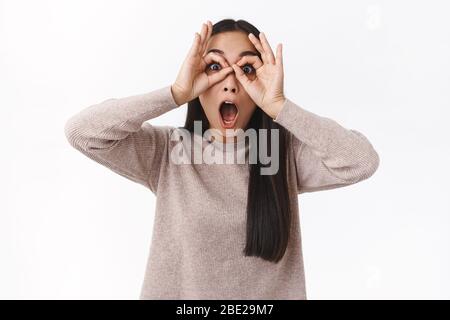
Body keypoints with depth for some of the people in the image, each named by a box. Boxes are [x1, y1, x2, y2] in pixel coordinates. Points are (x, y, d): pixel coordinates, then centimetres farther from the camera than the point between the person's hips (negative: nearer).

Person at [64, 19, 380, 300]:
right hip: (176, 291, 0)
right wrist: (176, 93, -25)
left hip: (272, 292, 1)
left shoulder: (287, 152, -10)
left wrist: (279, 106, -27)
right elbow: (80, 132, -21)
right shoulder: (166, 150, -10)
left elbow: (363, 162, -23)